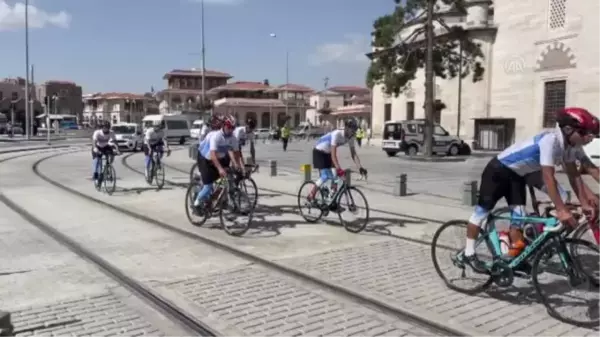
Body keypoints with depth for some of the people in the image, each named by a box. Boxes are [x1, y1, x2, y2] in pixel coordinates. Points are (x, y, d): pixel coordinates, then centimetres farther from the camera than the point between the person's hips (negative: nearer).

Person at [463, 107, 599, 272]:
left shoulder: (567, 143, -4)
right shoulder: (551, 140, -30)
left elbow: (574, 175, 2)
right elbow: (548, 177, -34)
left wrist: (585, 204, -4)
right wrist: (561, 210, -35)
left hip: (517, 174, 9)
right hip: (499, 170, -8)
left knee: (519, 216, 2)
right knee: (482, 211, -1)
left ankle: (515, 258, 13)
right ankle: (469, 253, 9)